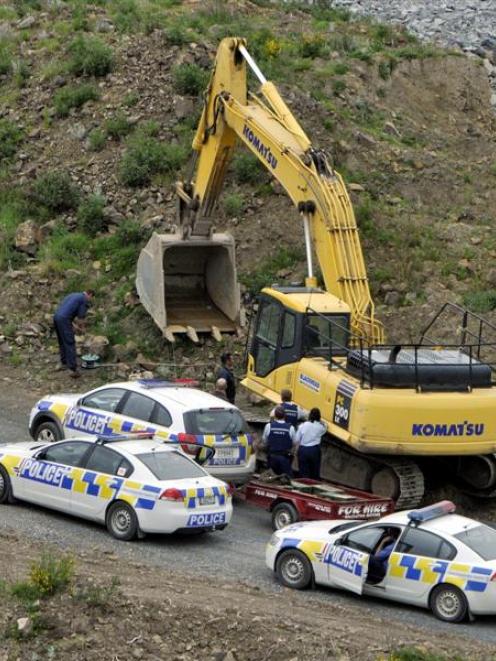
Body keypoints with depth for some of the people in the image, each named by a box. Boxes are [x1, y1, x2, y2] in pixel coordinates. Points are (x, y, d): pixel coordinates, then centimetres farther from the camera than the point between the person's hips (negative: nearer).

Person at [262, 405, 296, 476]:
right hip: (285, 457, -2)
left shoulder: (269, 426, -8)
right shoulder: (290, 428, -11)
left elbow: (265, 440, 4)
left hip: (272, 456, 2)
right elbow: (294, 442, 1)